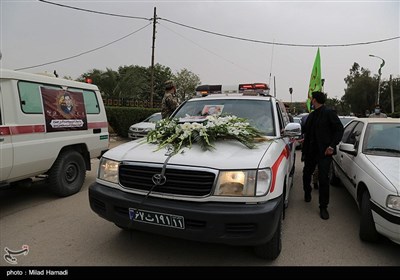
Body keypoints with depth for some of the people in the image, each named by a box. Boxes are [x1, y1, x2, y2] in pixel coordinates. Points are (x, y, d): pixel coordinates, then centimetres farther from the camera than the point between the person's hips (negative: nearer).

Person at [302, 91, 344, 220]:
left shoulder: (329, 113, -7)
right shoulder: (311, 115, 13)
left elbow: (340, 129, -9)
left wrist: (332, 146, -17)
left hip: (324, 152, -7)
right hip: (310, 151, 7)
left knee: (323, 179, -4)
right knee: (306, 174, 18)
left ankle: (323, 207, 7)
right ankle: (307, 194, 43)